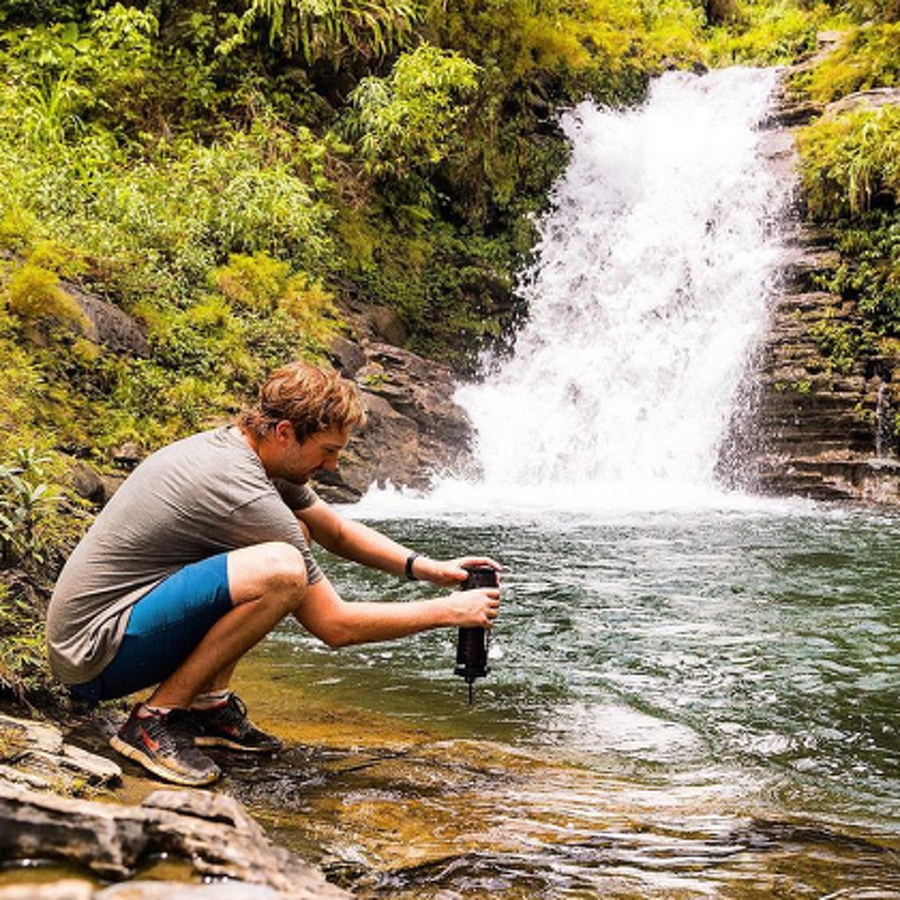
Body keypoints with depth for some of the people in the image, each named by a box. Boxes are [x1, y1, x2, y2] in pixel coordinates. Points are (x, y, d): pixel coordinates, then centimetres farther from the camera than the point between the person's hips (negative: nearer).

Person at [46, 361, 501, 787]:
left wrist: (426, 568, 4)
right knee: (281, 569, -30)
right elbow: (335, 625, -18)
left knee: (292, 533, 12)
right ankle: (155, 720, -13)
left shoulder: (227, 443, 5)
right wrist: (449, 611, -10)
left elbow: (336, 530, 17)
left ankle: (208, 703, 9)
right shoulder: (243, 493, -23)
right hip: (95, 658, -10)